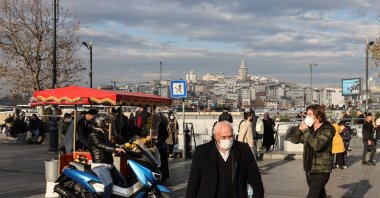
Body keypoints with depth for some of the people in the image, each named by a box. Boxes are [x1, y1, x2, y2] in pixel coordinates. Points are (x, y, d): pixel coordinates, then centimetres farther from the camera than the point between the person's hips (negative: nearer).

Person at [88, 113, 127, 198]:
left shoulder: (103, 134, 20)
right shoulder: (93, 135, -11)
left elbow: (109, 145, 26)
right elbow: (101, 145, -29)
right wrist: (115, 149, -43)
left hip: (109, 164, 10)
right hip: (99, 165, -10)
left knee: (123, 182, 10)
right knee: (109, 184, -30)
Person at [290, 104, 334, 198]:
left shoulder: (327, 130, -12)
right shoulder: (309, 129, 7)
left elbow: (317, 145, -27)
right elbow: (294, 140, 7)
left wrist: (305, 130, -20)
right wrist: (300, 128, -10)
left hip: (321, 170, -7)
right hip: (309, 169, 7)